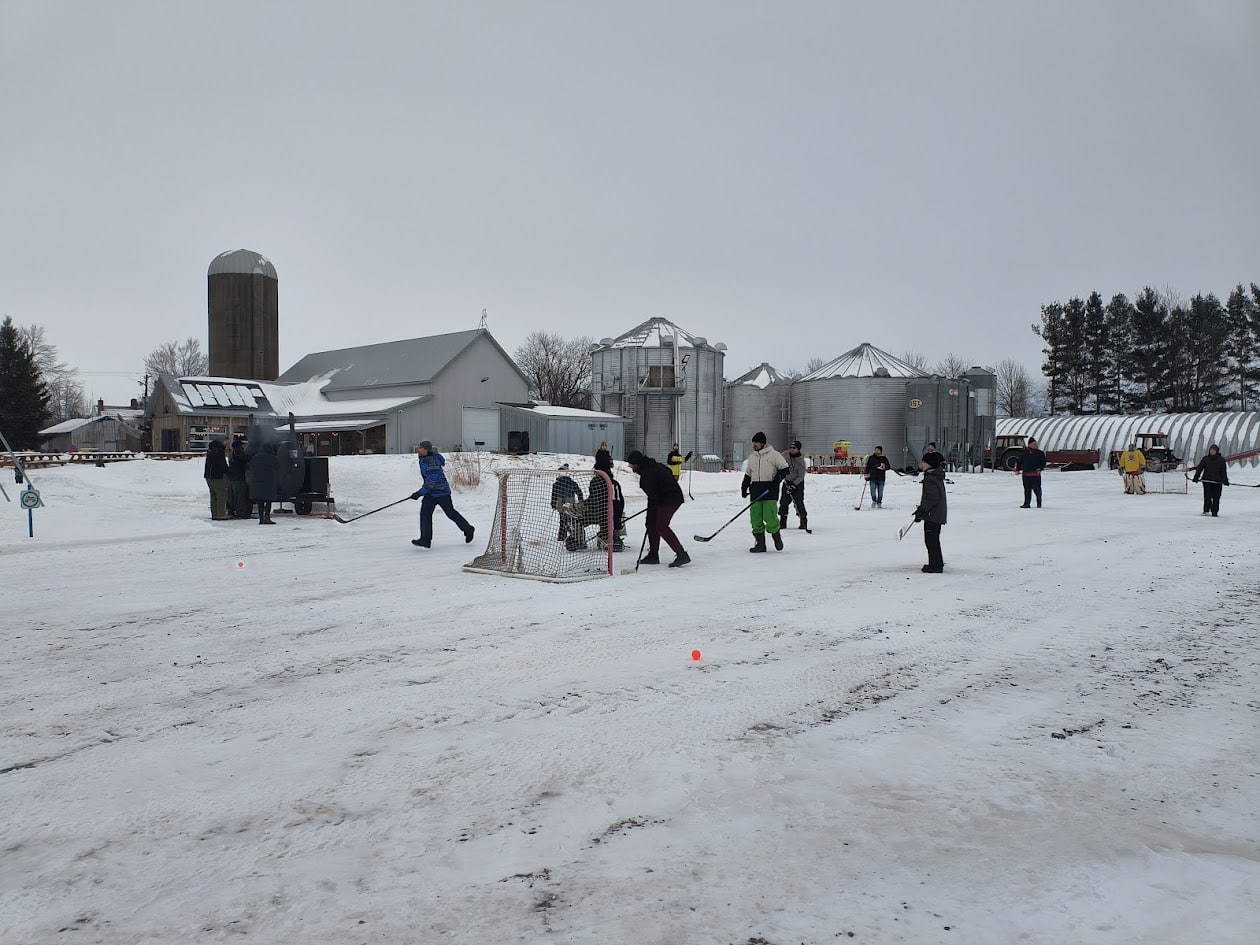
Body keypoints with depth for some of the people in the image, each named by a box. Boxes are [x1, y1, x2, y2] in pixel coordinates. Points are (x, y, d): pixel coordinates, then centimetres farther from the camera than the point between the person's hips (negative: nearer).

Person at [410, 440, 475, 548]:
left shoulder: (433, 463, -28)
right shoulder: (423, 458, 2)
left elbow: (431, 483, -29)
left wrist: (420, 493, -26)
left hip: (441, 492, -9)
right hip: (430, 493, 9)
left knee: (451, 513, 6)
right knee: (425, 513, -5)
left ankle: (468, 530, 26)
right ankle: (425, 539, -6)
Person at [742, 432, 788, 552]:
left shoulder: (774, 454, 0)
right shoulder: (752, 457, 17)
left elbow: (785, 469, 0)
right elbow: (747, 474, 24)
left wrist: (779, 476, -18)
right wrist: (744, 488, 16)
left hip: (770, 489, -5)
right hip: (755, 490, 5)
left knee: (770, 516, -13)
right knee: (755, 517, 0)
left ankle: (776, 536, 13)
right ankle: (760, 543, 7)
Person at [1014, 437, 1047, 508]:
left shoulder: (1040, 453, 3)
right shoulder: (1024, 453, 6)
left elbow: (1043, 462, 4)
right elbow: (1018, 461, 15)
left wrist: (1040, 468, -11)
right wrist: (1017, 470, 8)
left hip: (1036, 474, -1)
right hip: (1025, 475, 2)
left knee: (1037, 489, 0)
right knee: (1027, 490, 5)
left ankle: (1039, 503, 17)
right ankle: (1027, 503, 11)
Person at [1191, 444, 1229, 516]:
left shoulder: (1221, 459, 4)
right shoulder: (1205, 459, 6)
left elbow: (1224, 471, 3)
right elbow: (1199, 468, 4)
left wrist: (1225, 480, -4)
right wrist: (1196, 477, -4)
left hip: (1217, 481, 0)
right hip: (1207, 480, 0)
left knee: (1216, 498, 2)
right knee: (1207, 496, -7)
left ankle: (1214, 512, 8)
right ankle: (1206, 510, -2)